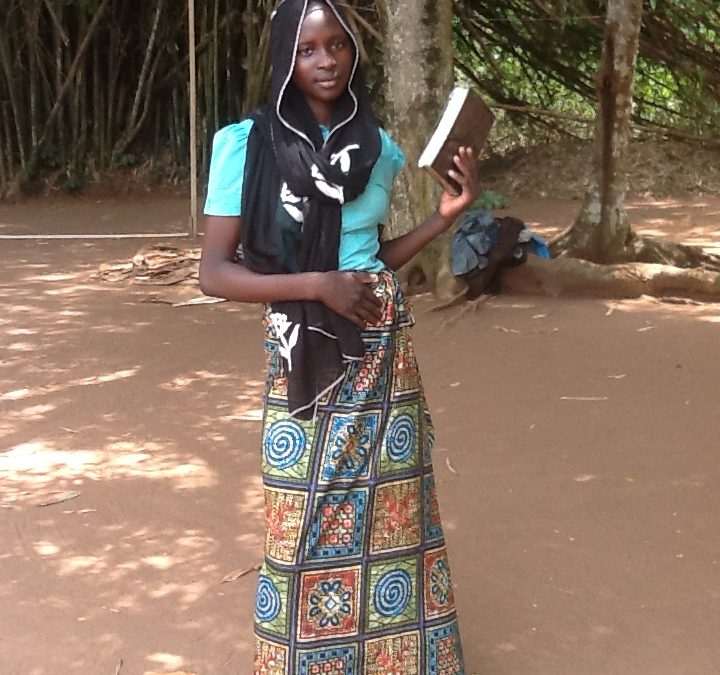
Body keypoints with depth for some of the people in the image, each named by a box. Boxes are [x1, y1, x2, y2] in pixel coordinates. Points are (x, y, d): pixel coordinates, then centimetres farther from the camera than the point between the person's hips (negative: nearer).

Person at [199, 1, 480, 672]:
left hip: (385, 355, 4)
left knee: (391, 510, 10)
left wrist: (447, 214, 2)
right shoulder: (246, 144, -8)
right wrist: (318, 285, -18)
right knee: (311, 521, 3)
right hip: (306, 360, -4)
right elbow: (215, 272, -10)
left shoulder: (376, 145, 6)